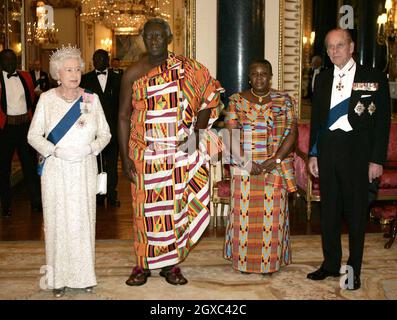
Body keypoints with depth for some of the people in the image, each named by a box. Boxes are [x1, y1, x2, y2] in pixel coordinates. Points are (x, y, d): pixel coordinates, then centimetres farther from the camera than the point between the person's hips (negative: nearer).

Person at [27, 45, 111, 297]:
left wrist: (91, 148, -12)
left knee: (84, 219, 4)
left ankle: (84, 275, 17)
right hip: (56, 170, -1)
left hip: (85, 169, 1)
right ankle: (59, 277, 12)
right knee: (57, 220, 2)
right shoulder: (47, 99, 1)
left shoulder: (91, 99, 4)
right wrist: (54, 151, -13)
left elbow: (105, 133, 7)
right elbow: (34, 135, 1)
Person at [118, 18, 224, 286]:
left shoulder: (187, 69, 1)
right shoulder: (134, 73, -1)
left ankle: (170, 263, 21)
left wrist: (196, 129, -5)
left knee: (176, 206, 7)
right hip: (145, 155, -1)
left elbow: (210, 98, 8)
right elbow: (124, 116, 0)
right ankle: (143, 264, 19)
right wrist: (125, 157, -5)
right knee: (146, 208, 4)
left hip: (180, 153, 1)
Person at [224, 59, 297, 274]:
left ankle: (270, 261, 14)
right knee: (245, 213, 3)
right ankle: (244, 259, 16)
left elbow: (292, 133, -3)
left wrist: (276, 160, -15)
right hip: (244, 168, 0)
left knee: (271, 214, 3)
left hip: (276, 168, 0)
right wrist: (247, 162, -14)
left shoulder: (284, 101, 4)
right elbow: (232, 134, -2)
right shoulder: (237, 100, 4)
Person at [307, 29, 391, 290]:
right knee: (329, 210, 11)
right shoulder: (323, 79, 11)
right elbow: (316, 118, 13)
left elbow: (382, 121, -3)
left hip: (358, 152, -4)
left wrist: (377, 159, -8)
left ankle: (354, 269, 16)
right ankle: (331, 264, 25)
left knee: (356, 211, 4)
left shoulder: (374, 78, -1)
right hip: (328, 150, 4)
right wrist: (313, 154, 8)